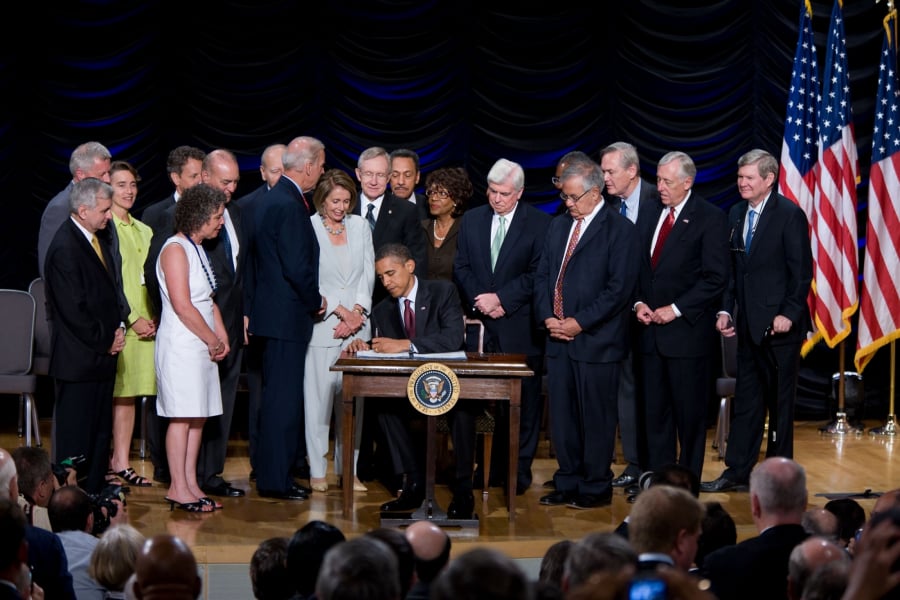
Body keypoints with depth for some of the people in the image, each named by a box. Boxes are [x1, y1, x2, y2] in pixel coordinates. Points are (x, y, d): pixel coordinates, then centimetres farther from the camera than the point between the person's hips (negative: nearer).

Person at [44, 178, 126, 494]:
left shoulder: (95, 241, 12)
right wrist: (105, 341, -12)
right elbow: (73, 310, -20)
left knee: (101, 429, 14)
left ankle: (96, 489, 23)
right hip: (78, 357, -9)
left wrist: (118, 328, 6)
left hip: (102, 352, 9)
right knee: (75, 432, -2)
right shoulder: (64, 248, -17)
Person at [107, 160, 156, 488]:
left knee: (129, 393, 7)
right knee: (111, 394, -5)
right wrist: (132, 319, -13)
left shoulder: (143, 231, 18)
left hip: (144, 323, 7)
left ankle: (121, 462, 11)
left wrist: (154, 317, 4)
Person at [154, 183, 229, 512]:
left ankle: (190, 484, 13)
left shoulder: (197, 248, 17)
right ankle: (178, 488, -2)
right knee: (182, 416, -6)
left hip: (202, 346, 9)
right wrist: (212, 340, -11)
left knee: (198, 416, 8)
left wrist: (222, 337, 8)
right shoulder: (175, 250, -12)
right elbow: (182, 306, -18)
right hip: (180, 345, -9)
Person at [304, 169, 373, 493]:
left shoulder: (360, 226, 10)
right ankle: (317, 470, 3)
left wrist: (357, 311, -2)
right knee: (319, 395, -4)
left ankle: (349, 469, 9)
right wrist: (339, 310, -8)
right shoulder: (308, 229, -4)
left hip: (356, 324, 4)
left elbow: (368, 272, 10)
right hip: (322, 325, -4)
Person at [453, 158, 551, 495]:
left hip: (520, 327, -3)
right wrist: (480, 300, -6)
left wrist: (501, 299, -13)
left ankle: (519, 473, 8)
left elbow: (538, 274, -7)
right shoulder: (472, 220, 12)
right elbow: (461, 267, 10)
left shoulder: (539, 223, -1)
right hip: (481, 327, 3)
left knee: (523, 404, 1)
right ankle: (487, 467, 8)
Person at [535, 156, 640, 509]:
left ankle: (596, 487, 9)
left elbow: (620, 287, -13)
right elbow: (542, 276, 16)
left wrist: (579, 322, -15)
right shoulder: (558, 226, 15)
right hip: (558, 338, 6)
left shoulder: (618, 229, -6)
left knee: (595, 417, 0)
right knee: (562, 416, 9)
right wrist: (547, 317, -1)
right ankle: (568, 483, 19)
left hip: (596, 341, -6)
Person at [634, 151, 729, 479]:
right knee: (654, 411, 8)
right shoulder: (650, 215, 12)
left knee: (689, 412, 2)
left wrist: (676, 309, -14)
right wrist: (639, 302, 1)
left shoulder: (710, 218, -6)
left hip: (686, 330, -6)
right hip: (651, 329, 6)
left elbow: (715, 278, -11)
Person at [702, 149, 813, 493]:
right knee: (746, 398, 9)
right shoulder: (737, 214, 10)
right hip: (748, 323, 6)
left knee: (780, 400, 4)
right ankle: (737, 471, 13)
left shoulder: (789, 215, -10)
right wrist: (726, 310, 6)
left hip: (779, 323, -6)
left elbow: (802, 271, -12)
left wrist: (788, 314, -17)